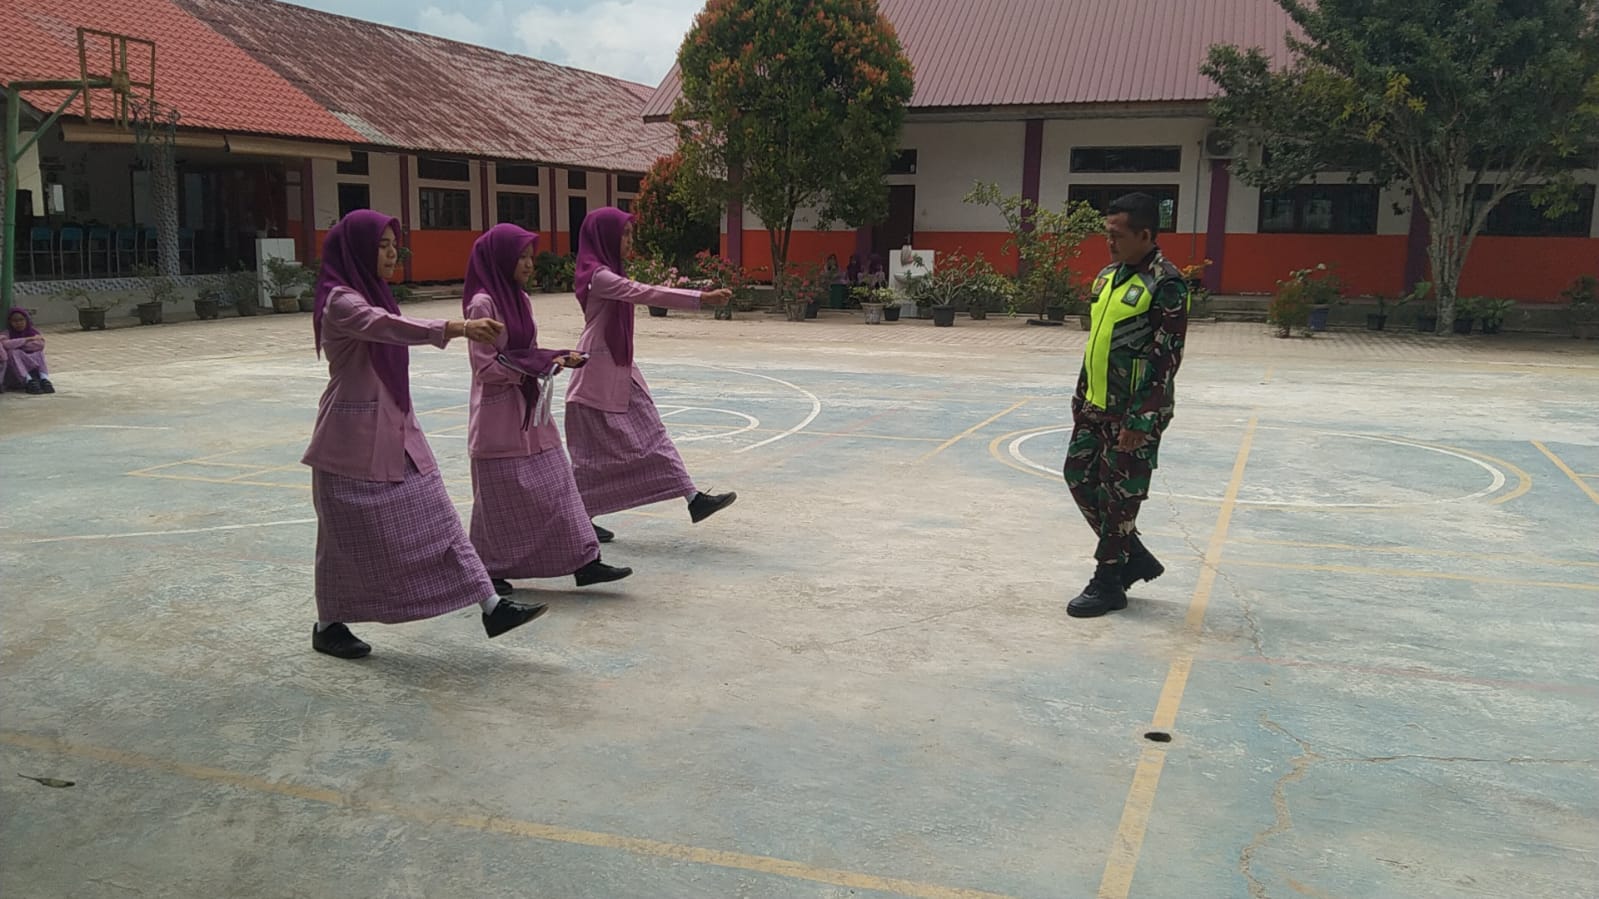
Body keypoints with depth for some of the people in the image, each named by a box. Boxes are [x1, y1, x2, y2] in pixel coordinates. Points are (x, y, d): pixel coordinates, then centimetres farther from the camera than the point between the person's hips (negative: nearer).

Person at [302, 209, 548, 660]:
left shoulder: (373, 294, 12)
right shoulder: (340, 301, -16)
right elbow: (391, 327, -34)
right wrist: (458, 328, -46)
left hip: (397, 433, 8)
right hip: (354, 440, -8)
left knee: (438, 521, 3)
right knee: (350, 537, 4)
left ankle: (491, 607, 0)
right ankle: (327, 627, 22)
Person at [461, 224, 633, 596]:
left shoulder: (520, 299, 9)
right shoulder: (483, 303, -15)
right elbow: (486, 366, -17)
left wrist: (558, 358, -3)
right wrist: (540, 365, -19)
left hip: (531, 409, 8)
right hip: (500, 415, -7)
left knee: (556, 485, 6)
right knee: (500, 497, 5)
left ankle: (584, 560, 9)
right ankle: (488, 570, 21)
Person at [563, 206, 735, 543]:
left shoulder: (610, 273, 11)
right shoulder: (598, 276, -19)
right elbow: (644, 294, -27)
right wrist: (701, 298, -30)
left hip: (620, 370, 9)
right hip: (599, 374, -9)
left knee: (652, 436, 5)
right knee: (594, 449, 2)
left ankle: (693, 499, 3)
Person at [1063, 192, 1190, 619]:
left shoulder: (1166, 284, -15)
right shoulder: (1108, 276, 11)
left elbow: (1166, 358, -18)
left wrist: (1140, 420, -20)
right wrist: (1082, 396, 19)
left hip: (1133, 411, -9)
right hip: (1096, 405, 9)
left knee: (1118, 495, 1)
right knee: (1079, 477, 13)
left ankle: (1108, 583, 16)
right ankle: (1136, 558, 28)